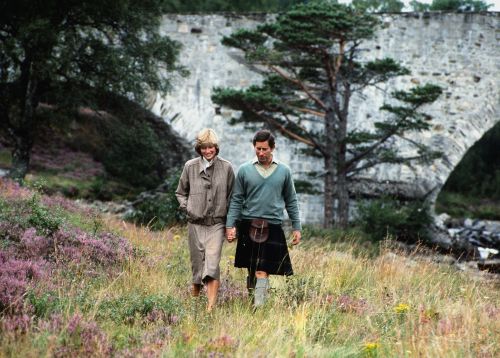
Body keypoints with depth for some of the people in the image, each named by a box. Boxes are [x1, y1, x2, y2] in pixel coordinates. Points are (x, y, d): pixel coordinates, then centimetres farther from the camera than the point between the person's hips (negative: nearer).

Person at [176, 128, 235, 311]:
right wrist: (187, 208, 2)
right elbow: (181, 192, 16)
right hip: (195, 223, 2)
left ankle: (211, 306, -16)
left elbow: (232, 196, 7)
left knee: (212, 264, -13)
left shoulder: (226, 168, 0)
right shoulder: (190, 166, 1)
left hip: (217, 223, -2)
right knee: (197, 262, 9)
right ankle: (194, 298, 29)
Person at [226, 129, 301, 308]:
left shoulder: (284, 171, 6)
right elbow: (236, 200, 5)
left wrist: (296, 227, 9)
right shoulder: (244, 170, 4)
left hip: (273, 227, -1)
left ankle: (258, 306, -13)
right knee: (252, 269, 9)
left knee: (263, 271, -10)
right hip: (249, 226, 1)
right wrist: (230, 225, -3)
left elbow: (291, 201, 12)